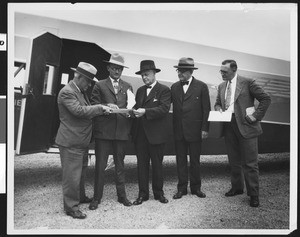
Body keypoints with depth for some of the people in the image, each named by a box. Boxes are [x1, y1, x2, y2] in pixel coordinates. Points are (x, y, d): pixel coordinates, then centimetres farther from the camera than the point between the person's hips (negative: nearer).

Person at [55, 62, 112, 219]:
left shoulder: (81, 91, 16)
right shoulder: (67, 92, -17)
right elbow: (79, 110, -27)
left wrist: (101, 110, 6)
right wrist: (100, 108, -22)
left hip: (81, 141, 10)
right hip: (71, 142, -10)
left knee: (81, 172, 22)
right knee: (72, 175, -2)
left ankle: (80, 197, 39)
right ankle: (71, 206, 10)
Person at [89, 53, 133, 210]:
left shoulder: (128, 87, 14)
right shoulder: (100, 85, 6)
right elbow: (94, 106, 1)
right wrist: (106, 106, -17)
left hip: (121, 131, 3)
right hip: (103, 131, -2)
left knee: (120, 165, 13)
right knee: (100, 165, 2)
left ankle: (122, 195, 25)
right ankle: (97, 197, 15)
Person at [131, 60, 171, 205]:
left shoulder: (164, 90, -4)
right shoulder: (140, 90, 15)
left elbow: (164, 108, -17)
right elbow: (137, 107, 15)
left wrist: (145, 111, -26)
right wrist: (134, 111, -8)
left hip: (156, 133, -5)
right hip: (140, 133, 5)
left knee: (157, 164, 7)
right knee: (142, 164, 8)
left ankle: (158, 193, 22)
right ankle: (143, 194, 18)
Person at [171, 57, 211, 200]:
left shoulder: (201, 86, -2)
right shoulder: (174, 87, 8)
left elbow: (206, 109, -2)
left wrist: (205, 128, -7)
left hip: (195, 130, -3)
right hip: (178, 130, 3)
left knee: (195, 160, 7)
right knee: (180, 160, 9)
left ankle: (196, 187, 21)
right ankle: (182, 188, 19)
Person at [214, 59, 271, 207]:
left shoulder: (247, 83, -5)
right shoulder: (221, 86, 13)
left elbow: (266, 99, -4)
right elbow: (217, 103, 25)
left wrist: (256, 116, -10)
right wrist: (219, 109, 3)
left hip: (245, 126, -6)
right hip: (228, 126, 6)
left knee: (250, 162, -2)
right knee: (234, 161, 15)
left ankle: (253, 194, 8)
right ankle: (237, 188, 30)